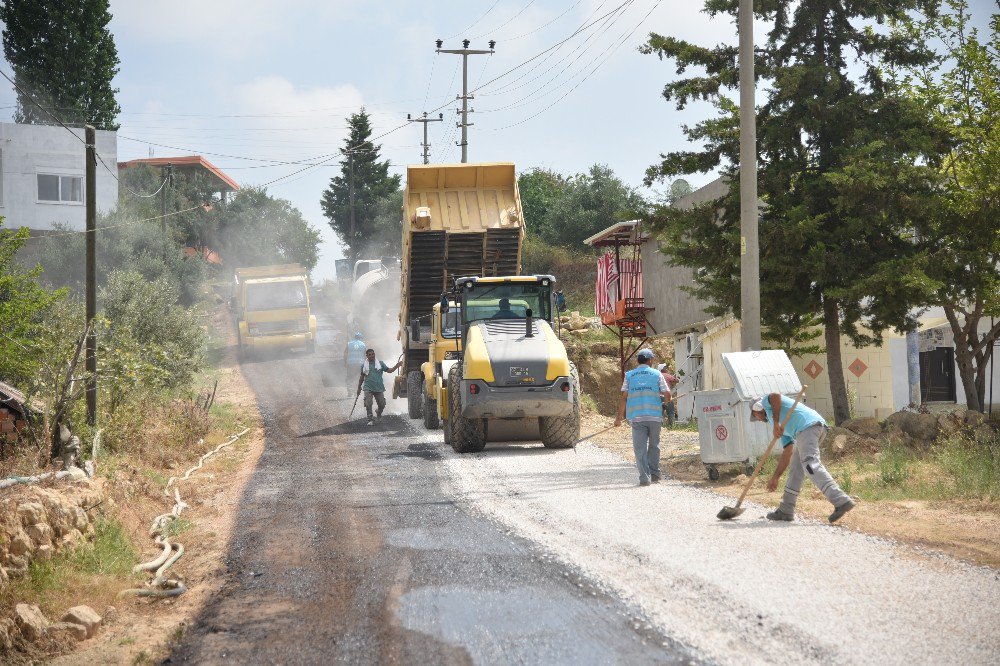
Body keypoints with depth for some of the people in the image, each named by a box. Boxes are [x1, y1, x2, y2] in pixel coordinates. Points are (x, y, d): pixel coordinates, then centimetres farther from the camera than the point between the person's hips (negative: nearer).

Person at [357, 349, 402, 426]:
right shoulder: (364, 365, 7)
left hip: (379, 388, 1)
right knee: (368, 404, -13)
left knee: (382, 404, 4)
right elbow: (362, 377, 16)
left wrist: (397, 366, -12)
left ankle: (378, 415, 34)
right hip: (368, 388, -1)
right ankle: (371, 420, -6)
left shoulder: (380, 363, 7)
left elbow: (389, 370, 3)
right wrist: (359, 387, 17)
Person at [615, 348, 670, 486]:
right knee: (654, 445, 16)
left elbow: (624, 397, 2)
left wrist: (619, 417, 6)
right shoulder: (657, 374, 5)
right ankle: (654, 474, 17)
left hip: (636, 416, 0)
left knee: (640, 448, 0)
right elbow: (667, 395, 1)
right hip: (655, 416, 0)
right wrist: (664, 399, 26)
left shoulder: (629, 375, 8)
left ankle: (644, 477, -9)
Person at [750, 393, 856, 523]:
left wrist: (776, 423, -4)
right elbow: (787, 453, 33)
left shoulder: (766, 401, 21)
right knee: (796, 468, 15)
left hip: (807, 426, -9)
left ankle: (841, 501, -30)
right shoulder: (784, 428, 38)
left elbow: (775, 396, -5)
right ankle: (786, 510, 17)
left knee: (811, 466, -18)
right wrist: (775, 477, 35)